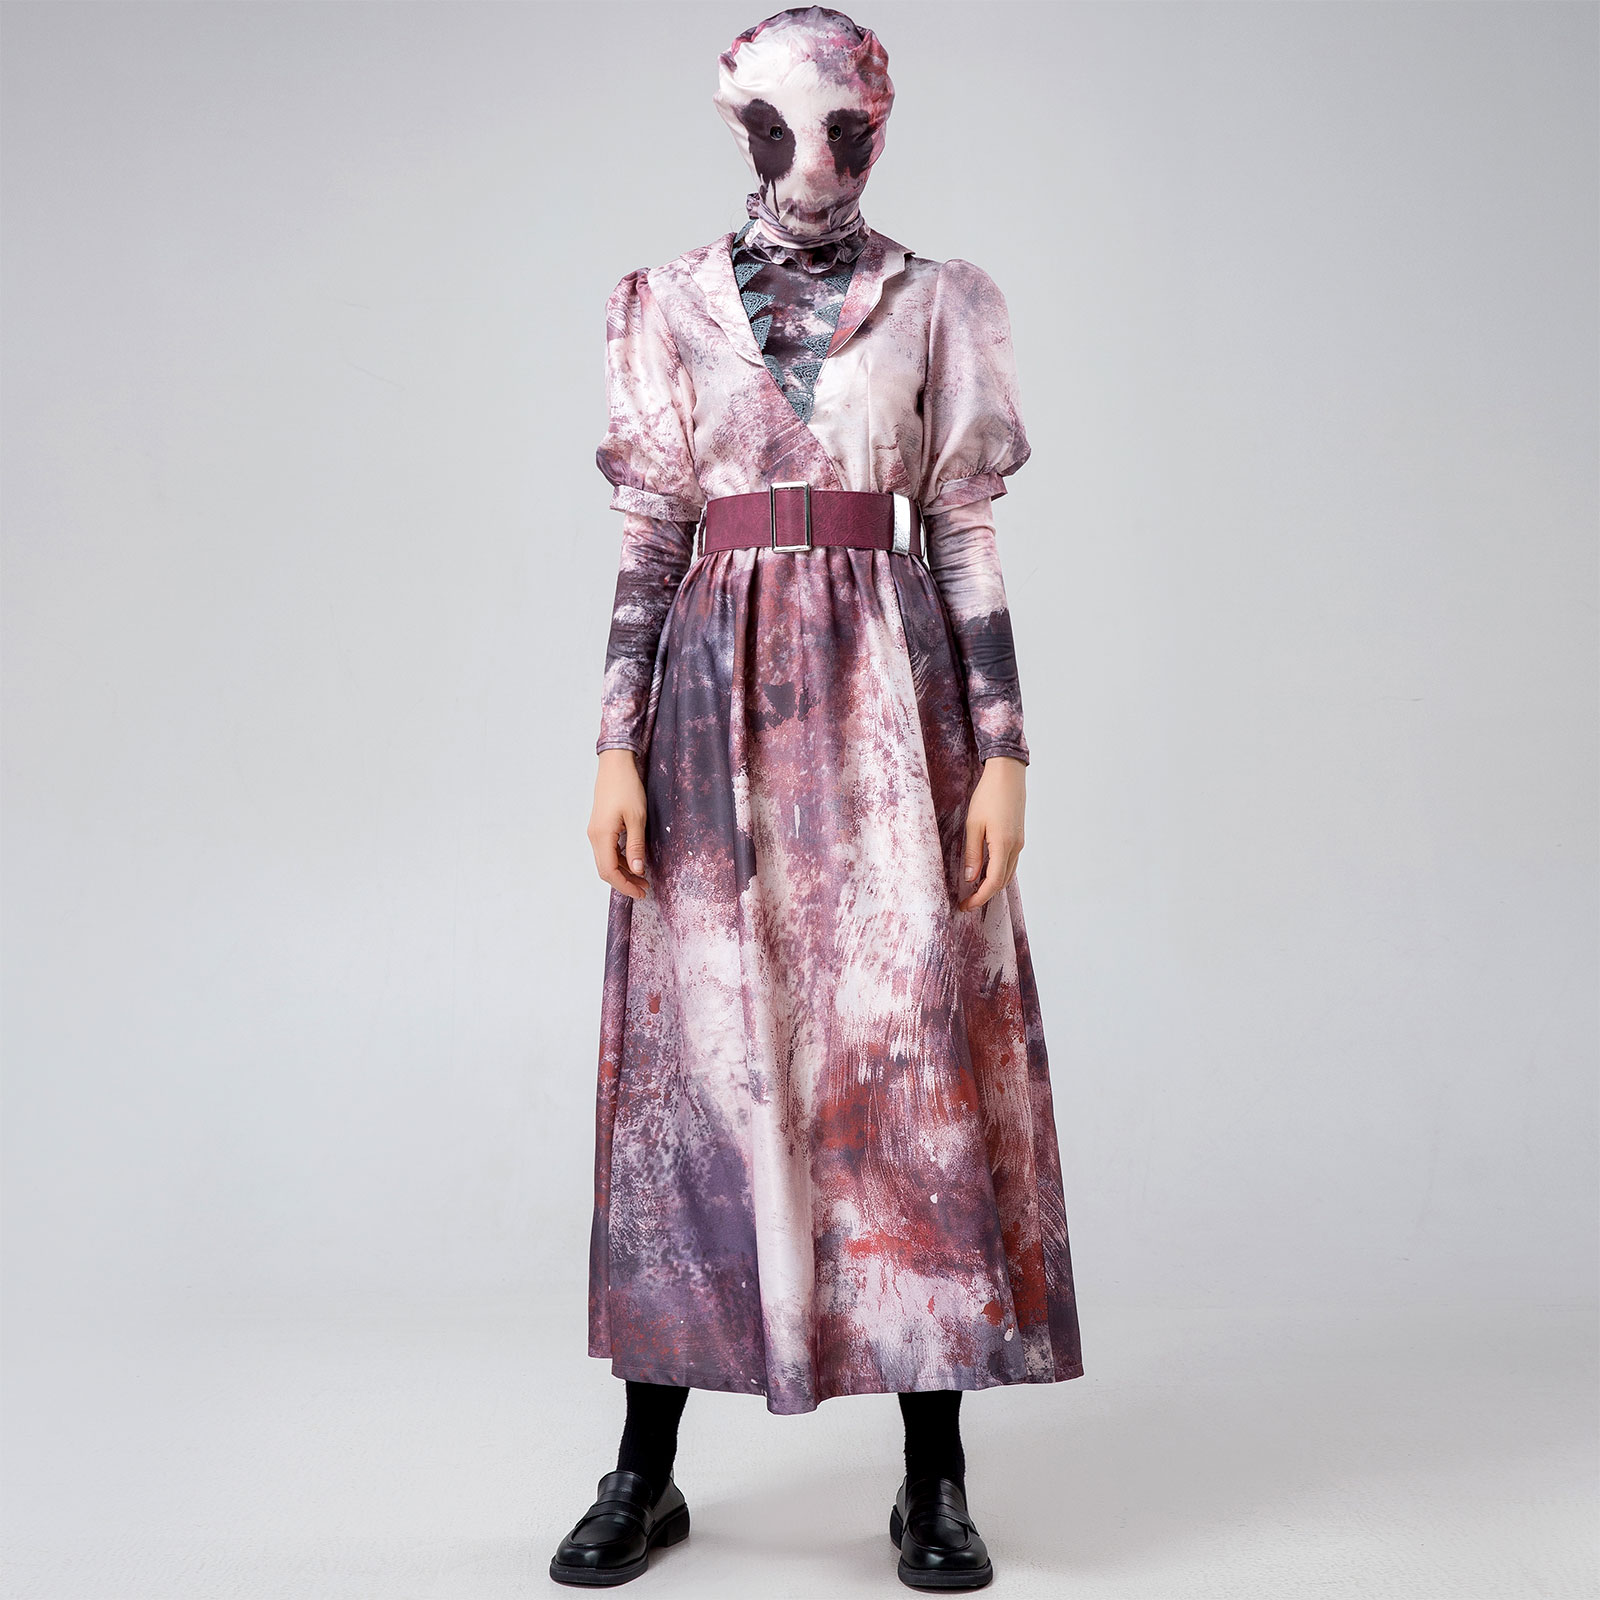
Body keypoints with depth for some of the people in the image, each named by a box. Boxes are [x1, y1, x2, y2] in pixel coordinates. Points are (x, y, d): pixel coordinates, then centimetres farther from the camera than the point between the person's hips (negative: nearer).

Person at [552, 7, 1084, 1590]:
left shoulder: (933, 304, 9)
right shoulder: (672, 303, 11)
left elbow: (965, 538, 5)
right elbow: (648, 540, 6)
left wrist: (1003, 752, -4)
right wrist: (618, 750, -3)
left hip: (890, 702, 0)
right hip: (718, 708, 1)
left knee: (912, 1056, -2)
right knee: (699, 1057, 3)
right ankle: (646, 1468, 16)